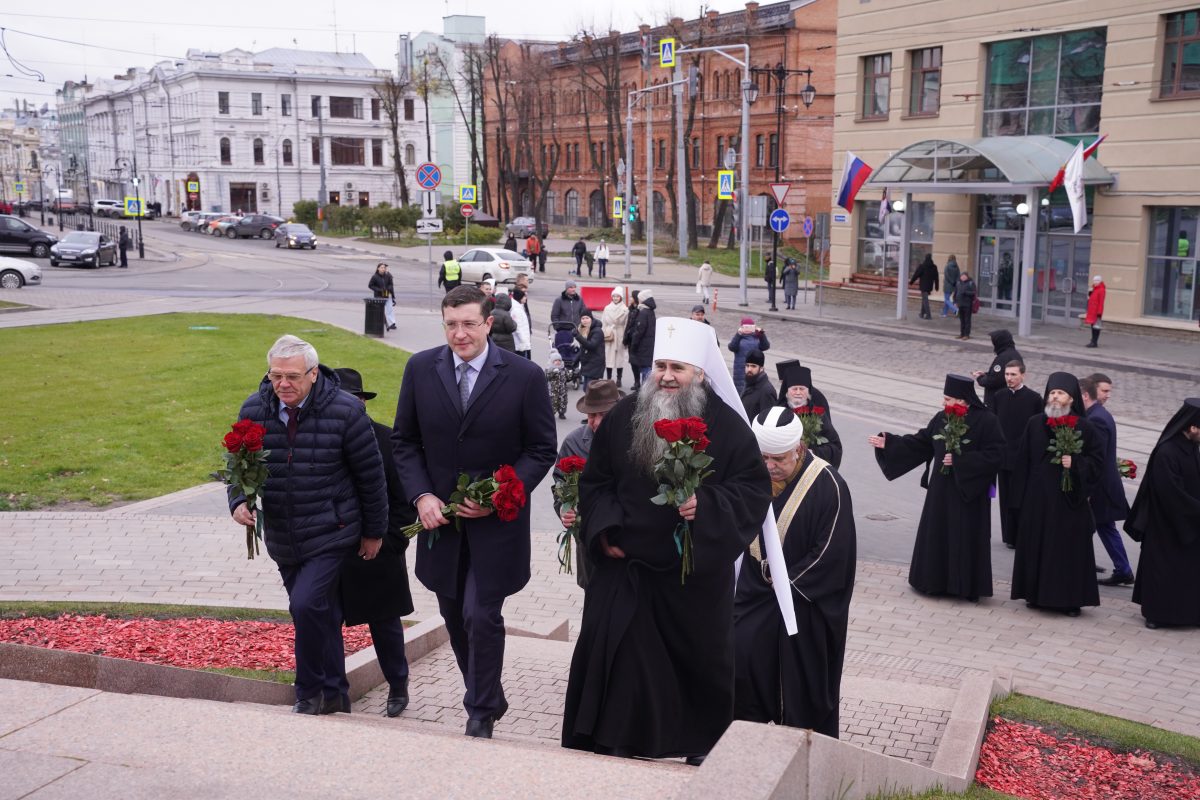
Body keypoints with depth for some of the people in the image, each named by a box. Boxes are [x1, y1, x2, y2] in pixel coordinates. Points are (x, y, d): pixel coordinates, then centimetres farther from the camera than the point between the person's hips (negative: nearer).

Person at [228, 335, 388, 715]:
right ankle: (334, 694, 30)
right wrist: (239, 502, -12)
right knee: (320, 614, 15)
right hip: (282, 539, 5)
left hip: (331, 534, -5)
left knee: (307, 604, -20)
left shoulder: (345, 411, -13)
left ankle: (311, 693, -2)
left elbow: (370, 474, -5)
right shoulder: (253, 410, -1)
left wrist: (374, 531, 1)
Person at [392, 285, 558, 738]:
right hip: (440, 514, 4)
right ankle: (489, 698, 36)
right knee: (456, 618, 15)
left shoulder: (524, 376, -11)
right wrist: (421, 495, -7)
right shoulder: (421, 369, -2)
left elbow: (542, 449, -4)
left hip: (496, 519, -4)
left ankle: (481, 713, 14)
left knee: (481, 615, -6)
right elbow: (404, 440, 6)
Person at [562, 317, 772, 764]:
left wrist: (707, 506, -24)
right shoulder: (623, 417, 2)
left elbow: (755, 490, -9)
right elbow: (594, 483, 9)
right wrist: (604, 529, -4)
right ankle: (612, 745, 16)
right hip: (624, 565, 2)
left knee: (699, 658, 12)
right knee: (615, 655, 1)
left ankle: (703, 744, 33)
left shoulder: (727, 425, -7)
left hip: (697, 572, -1)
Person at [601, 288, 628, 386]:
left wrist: (625, 338, -9)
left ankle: (619, 379, 8)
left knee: (619, 357, 1)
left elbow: (626, 325, -4)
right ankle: (609, 379, 10)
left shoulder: (625, 310, -2)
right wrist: (603, 334, 1)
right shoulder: (607, 308, 8)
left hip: (619, 337, -2)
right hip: (608, 336, 2)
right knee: (608, 357, 2)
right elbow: (603, 322, 9)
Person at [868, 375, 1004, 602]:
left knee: (967, 537, 2)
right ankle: (937, 581, 24)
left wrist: (960, 460, -19)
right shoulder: (942, 418, 4)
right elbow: (919, 442, 8)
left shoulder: (986, 421, -13)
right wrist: (888, 443, 0)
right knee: (937, 534, 10)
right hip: (940, 489, 6)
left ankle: (969, 587, 15)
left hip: (969, 491, -6)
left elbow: (995, 455, -16)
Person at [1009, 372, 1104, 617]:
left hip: (1069, 498, -3)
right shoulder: (1035, 424, 5)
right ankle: (1037, 594, 20)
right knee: (1036, 546, 8)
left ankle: (1069, 599, 10)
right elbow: (1023, 461, 7)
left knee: (1069, 547, 0)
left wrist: (1075, 464, -18)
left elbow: (1097, 459, 0)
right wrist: (1020, 496, 4)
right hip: (1038, 497, 3)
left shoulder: (1084, 427, -4)